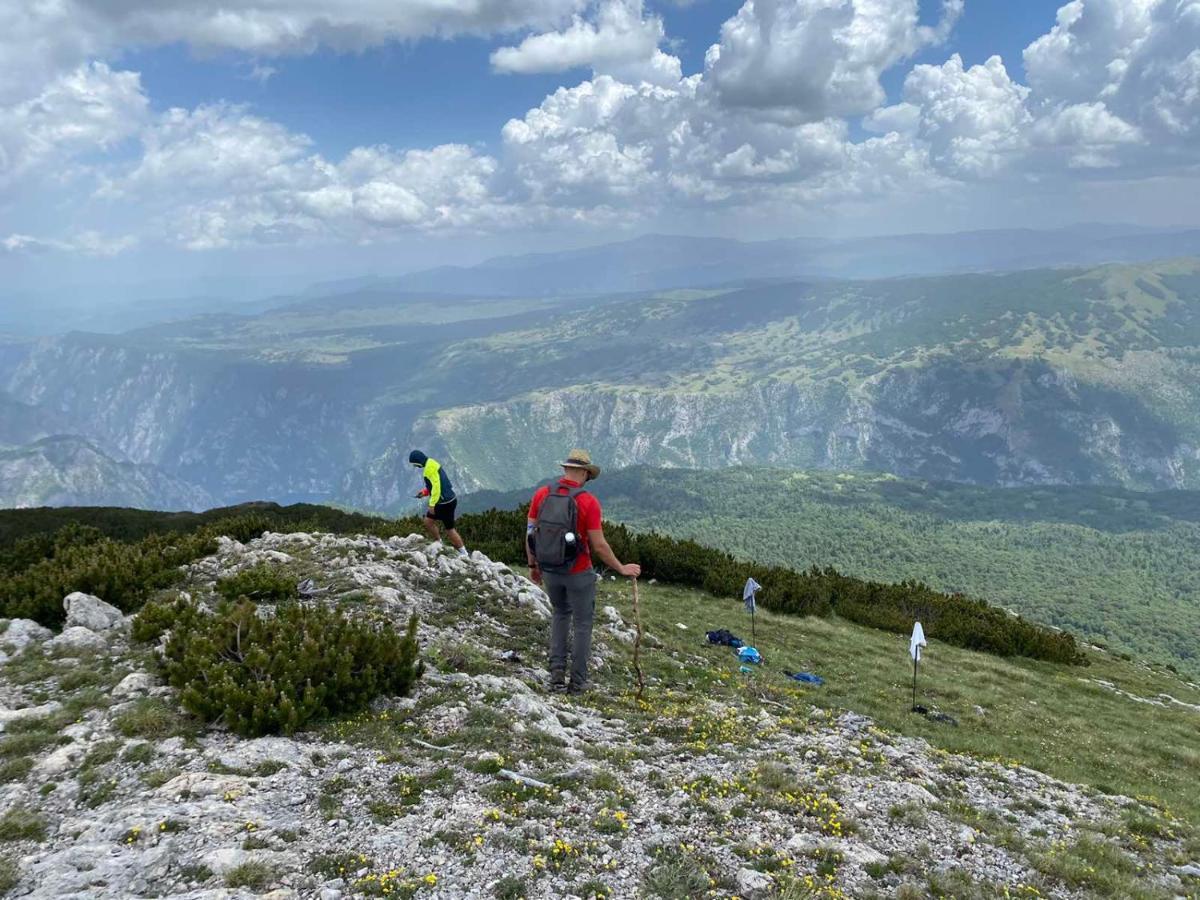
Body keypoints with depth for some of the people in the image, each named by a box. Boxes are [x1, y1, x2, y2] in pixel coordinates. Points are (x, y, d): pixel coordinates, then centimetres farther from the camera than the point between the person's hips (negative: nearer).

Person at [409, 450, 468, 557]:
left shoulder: (430, 468, -19)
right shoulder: (431, 464, 11)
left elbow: (436, 486, -26)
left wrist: (432, 504, -23)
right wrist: (425, 492, 11)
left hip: (446, 503, -10)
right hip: (443, 501, 10)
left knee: (450, 529, -1)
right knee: (428, 521, 15)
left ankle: (463, 553, 8)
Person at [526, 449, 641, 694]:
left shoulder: (542, 494, -5)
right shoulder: (588, 501, -17)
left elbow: (530, 533, 0)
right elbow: (598, 546, -15)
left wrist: (533, 565, 15)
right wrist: (621, 568, -2)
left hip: (549, 571, 4)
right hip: (578, 573, -4)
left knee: (560, 613, 27)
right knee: (583, 623, 14)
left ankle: (557, 672, 16)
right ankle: (577, 682, 19)